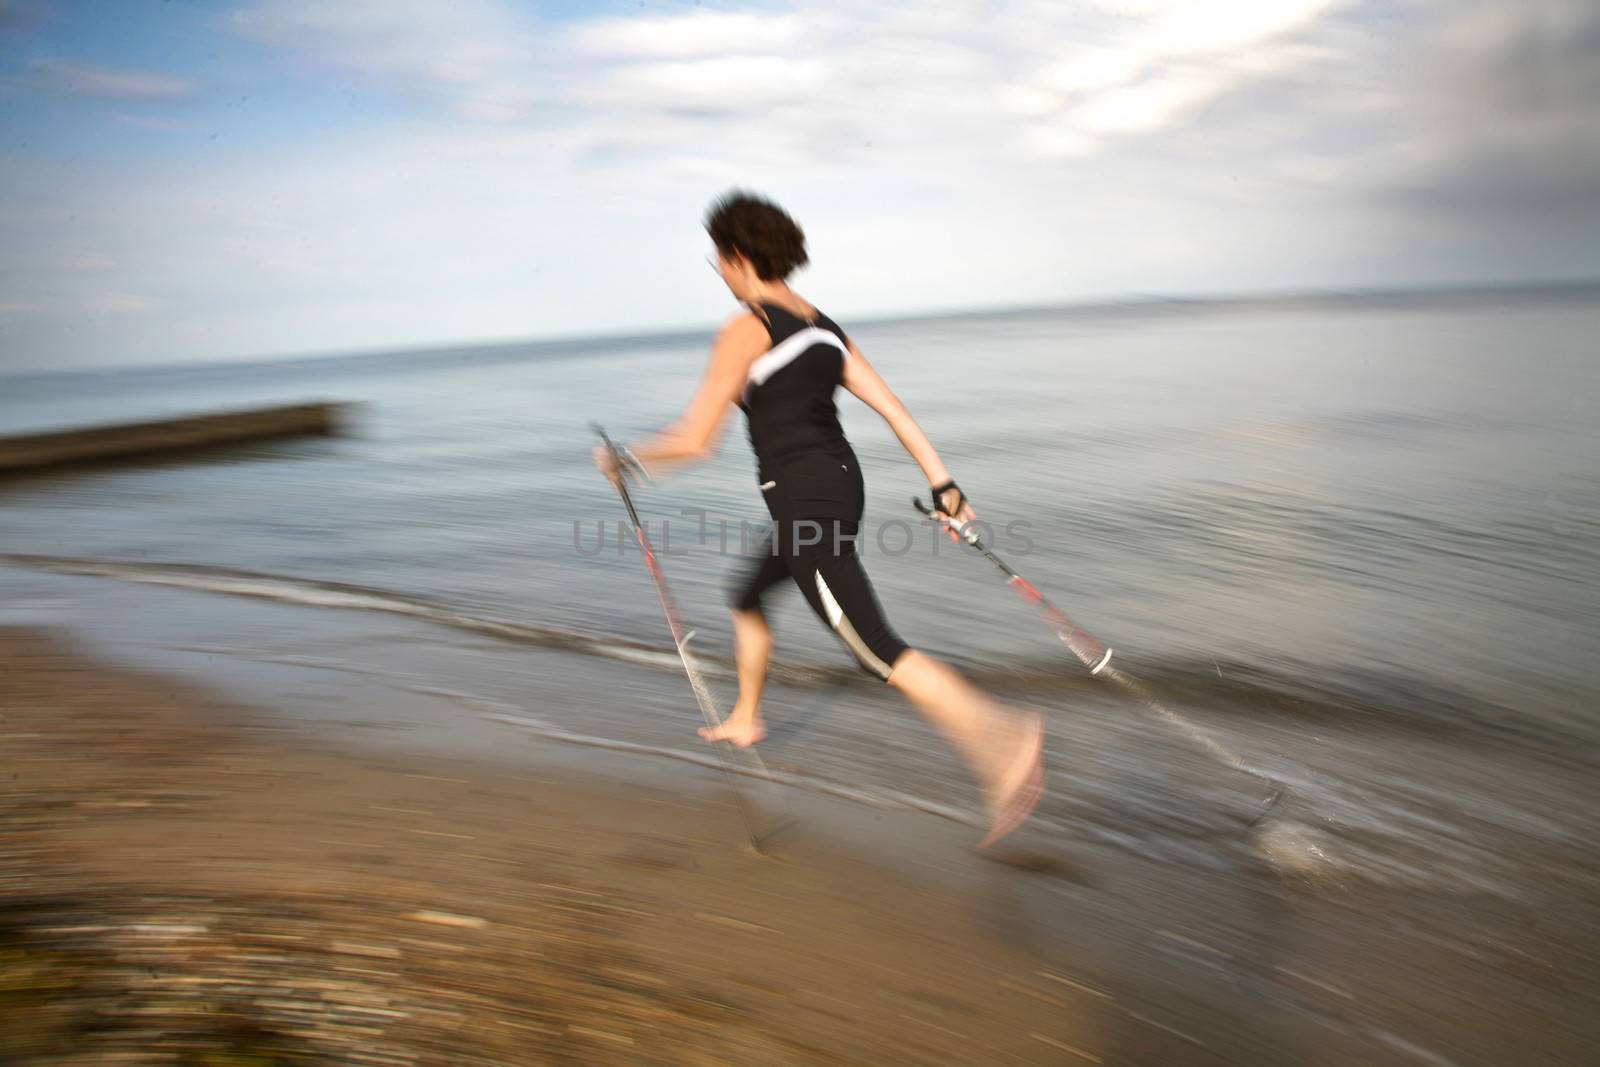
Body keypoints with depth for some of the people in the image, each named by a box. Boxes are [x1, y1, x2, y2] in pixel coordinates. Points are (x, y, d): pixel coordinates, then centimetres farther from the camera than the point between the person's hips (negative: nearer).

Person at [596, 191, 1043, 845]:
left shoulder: (745, 331, -10)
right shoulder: (822, 325, 14)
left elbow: (694, 440, -12)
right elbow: (891, 406, 9)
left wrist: (626, 459, 5)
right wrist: (943, 484, 9)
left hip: (802, 501, -9)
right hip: (841, 485, 9)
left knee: (878, 652, -10)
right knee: (747, 599, 29)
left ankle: (1005, 737, -20)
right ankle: (745, 721, 45)